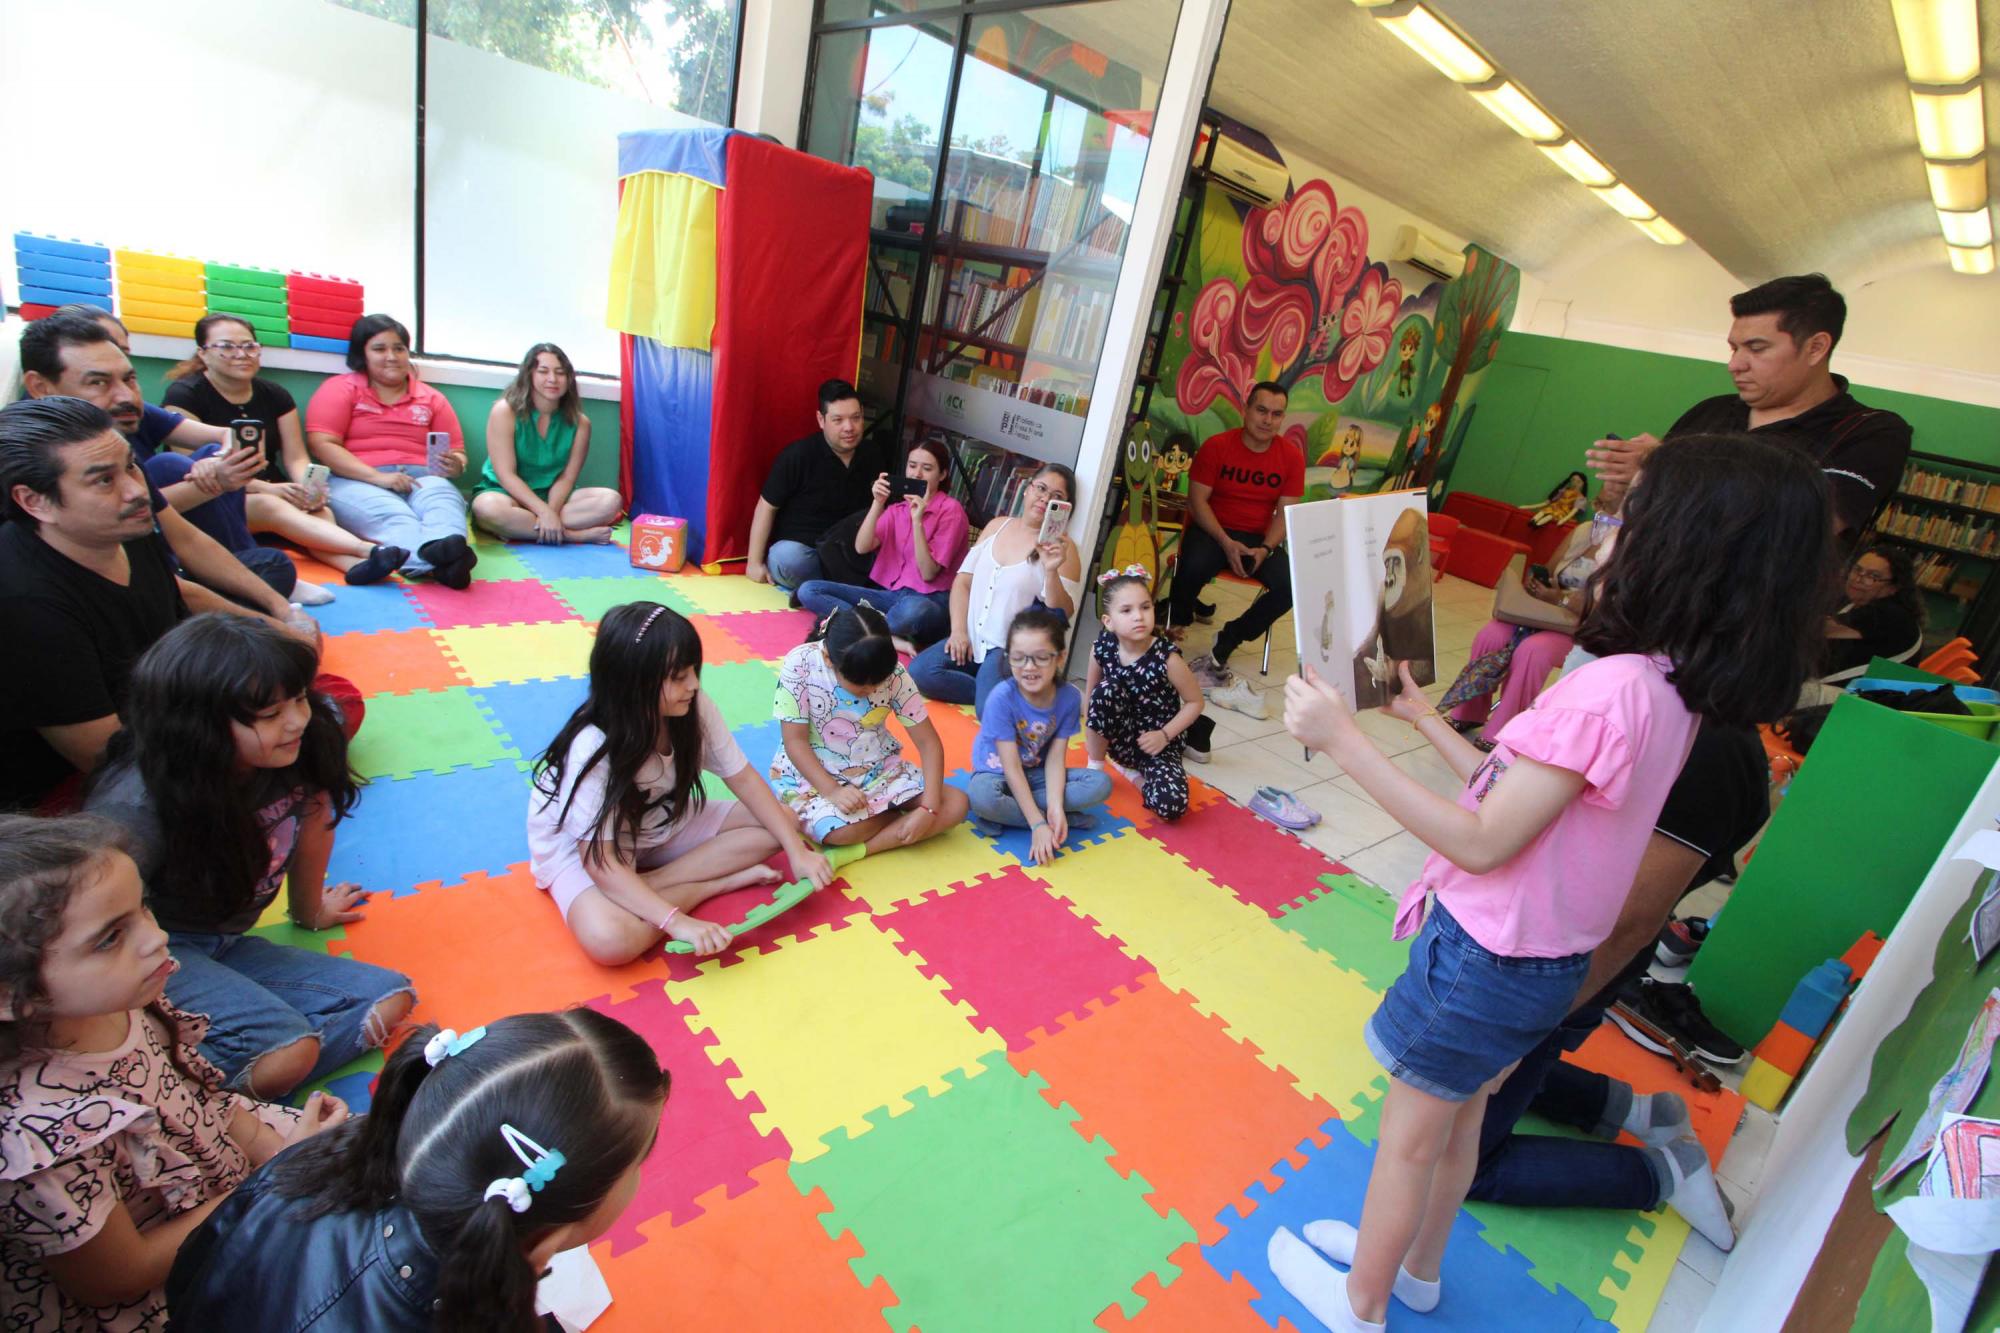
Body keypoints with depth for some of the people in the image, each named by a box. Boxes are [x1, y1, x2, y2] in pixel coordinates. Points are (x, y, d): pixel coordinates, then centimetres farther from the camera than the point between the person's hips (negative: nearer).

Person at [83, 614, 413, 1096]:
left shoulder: (312, 741, -13)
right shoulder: (136, 807, -26)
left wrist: (311, 911, 21)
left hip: (224, 948, 7)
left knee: (389, 1000, -10)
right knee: (288, 1049, -30)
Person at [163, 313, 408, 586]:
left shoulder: (274, 394, 12)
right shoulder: (184, 395, -2)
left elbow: (296, 458, 5)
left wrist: (309, 486, -19)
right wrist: (265, 488, -25)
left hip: (272, 493, 5)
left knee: (321, 512, -29)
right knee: (269, 505, -37)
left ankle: (354, 563, -62)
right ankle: (368, 549, -59)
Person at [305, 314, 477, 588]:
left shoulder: (431, 398, 23)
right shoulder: (341, 389, 12)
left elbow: (457, 453, 21)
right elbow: (322, 444, 0)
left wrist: (454, 465, -6)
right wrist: (377, 476, -16)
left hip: (421, 480, 3)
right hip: (357, 482, -2)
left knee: (444, 500, -35)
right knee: (391, 516, -38)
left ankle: (445, 550, -68)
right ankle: (440, 563, -69)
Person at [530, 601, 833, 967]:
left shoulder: (694, 708, -20)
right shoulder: (593, 749, -33)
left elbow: (744, 779, -11)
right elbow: (600, 861, -33)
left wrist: (797, 851, -18)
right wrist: (677, 921, -42)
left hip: (662, 826, 6)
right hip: (580, 848, -5)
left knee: (775, 826, -11)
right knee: (611, 939, -36)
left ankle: (643, 891, -14)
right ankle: (729, 881, -15)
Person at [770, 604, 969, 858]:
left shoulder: (894, 674, -16)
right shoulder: (800, 665, -21)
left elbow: (928, 742, -11)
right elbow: (795, 741, -16)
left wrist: (929, 807, -23)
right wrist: (832, 791, -28)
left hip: (879, 771, 4)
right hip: (814, 776, -3)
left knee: (955, 804, -14)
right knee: (839, 831, -36)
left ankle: (858, 851, -17)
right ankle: (902, 814, -6)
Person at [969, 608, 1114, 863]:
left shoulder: (1069, 697, -15)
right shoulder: (1002, 697, -27)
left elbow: (1055, 759, -13)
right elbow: (1012, 768, -25)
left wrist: (1056, 807, -29)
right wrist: (1038, 823, -30)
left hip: (1037, 773, 4)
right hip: (997, 773, -4)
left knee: (1100, 784, -17)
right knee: (982, 796, -38)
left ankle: (1006, 812, -18)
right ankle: (1065, 818, -19)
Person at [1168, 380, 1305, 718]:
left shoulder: (1292, 456, 1)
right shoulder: (1216, 446, -6)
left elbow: (1285, 512, 0)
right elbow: (1197, 500, -8)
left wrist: (1265, 549, -18)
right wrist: (1226, 543, -21)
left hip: (1260, 538, 3)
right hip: (1212, 530, -3)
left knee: (1291, 585, -24)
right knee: (1193, 569, -36)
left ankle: (1220, 651, -14)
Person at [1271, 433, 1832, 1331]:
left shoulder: (1610, 689, -30)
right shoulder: (1680, 690, 0)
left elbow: (1481, 842, -27)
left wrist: (1343, 738, -28)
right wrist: (1423, 717, 12)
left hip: (1489, 958, -8)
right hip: (1547, 958, 8)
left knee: (1410, 1138, 15)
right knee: (1457, 1122, 28)